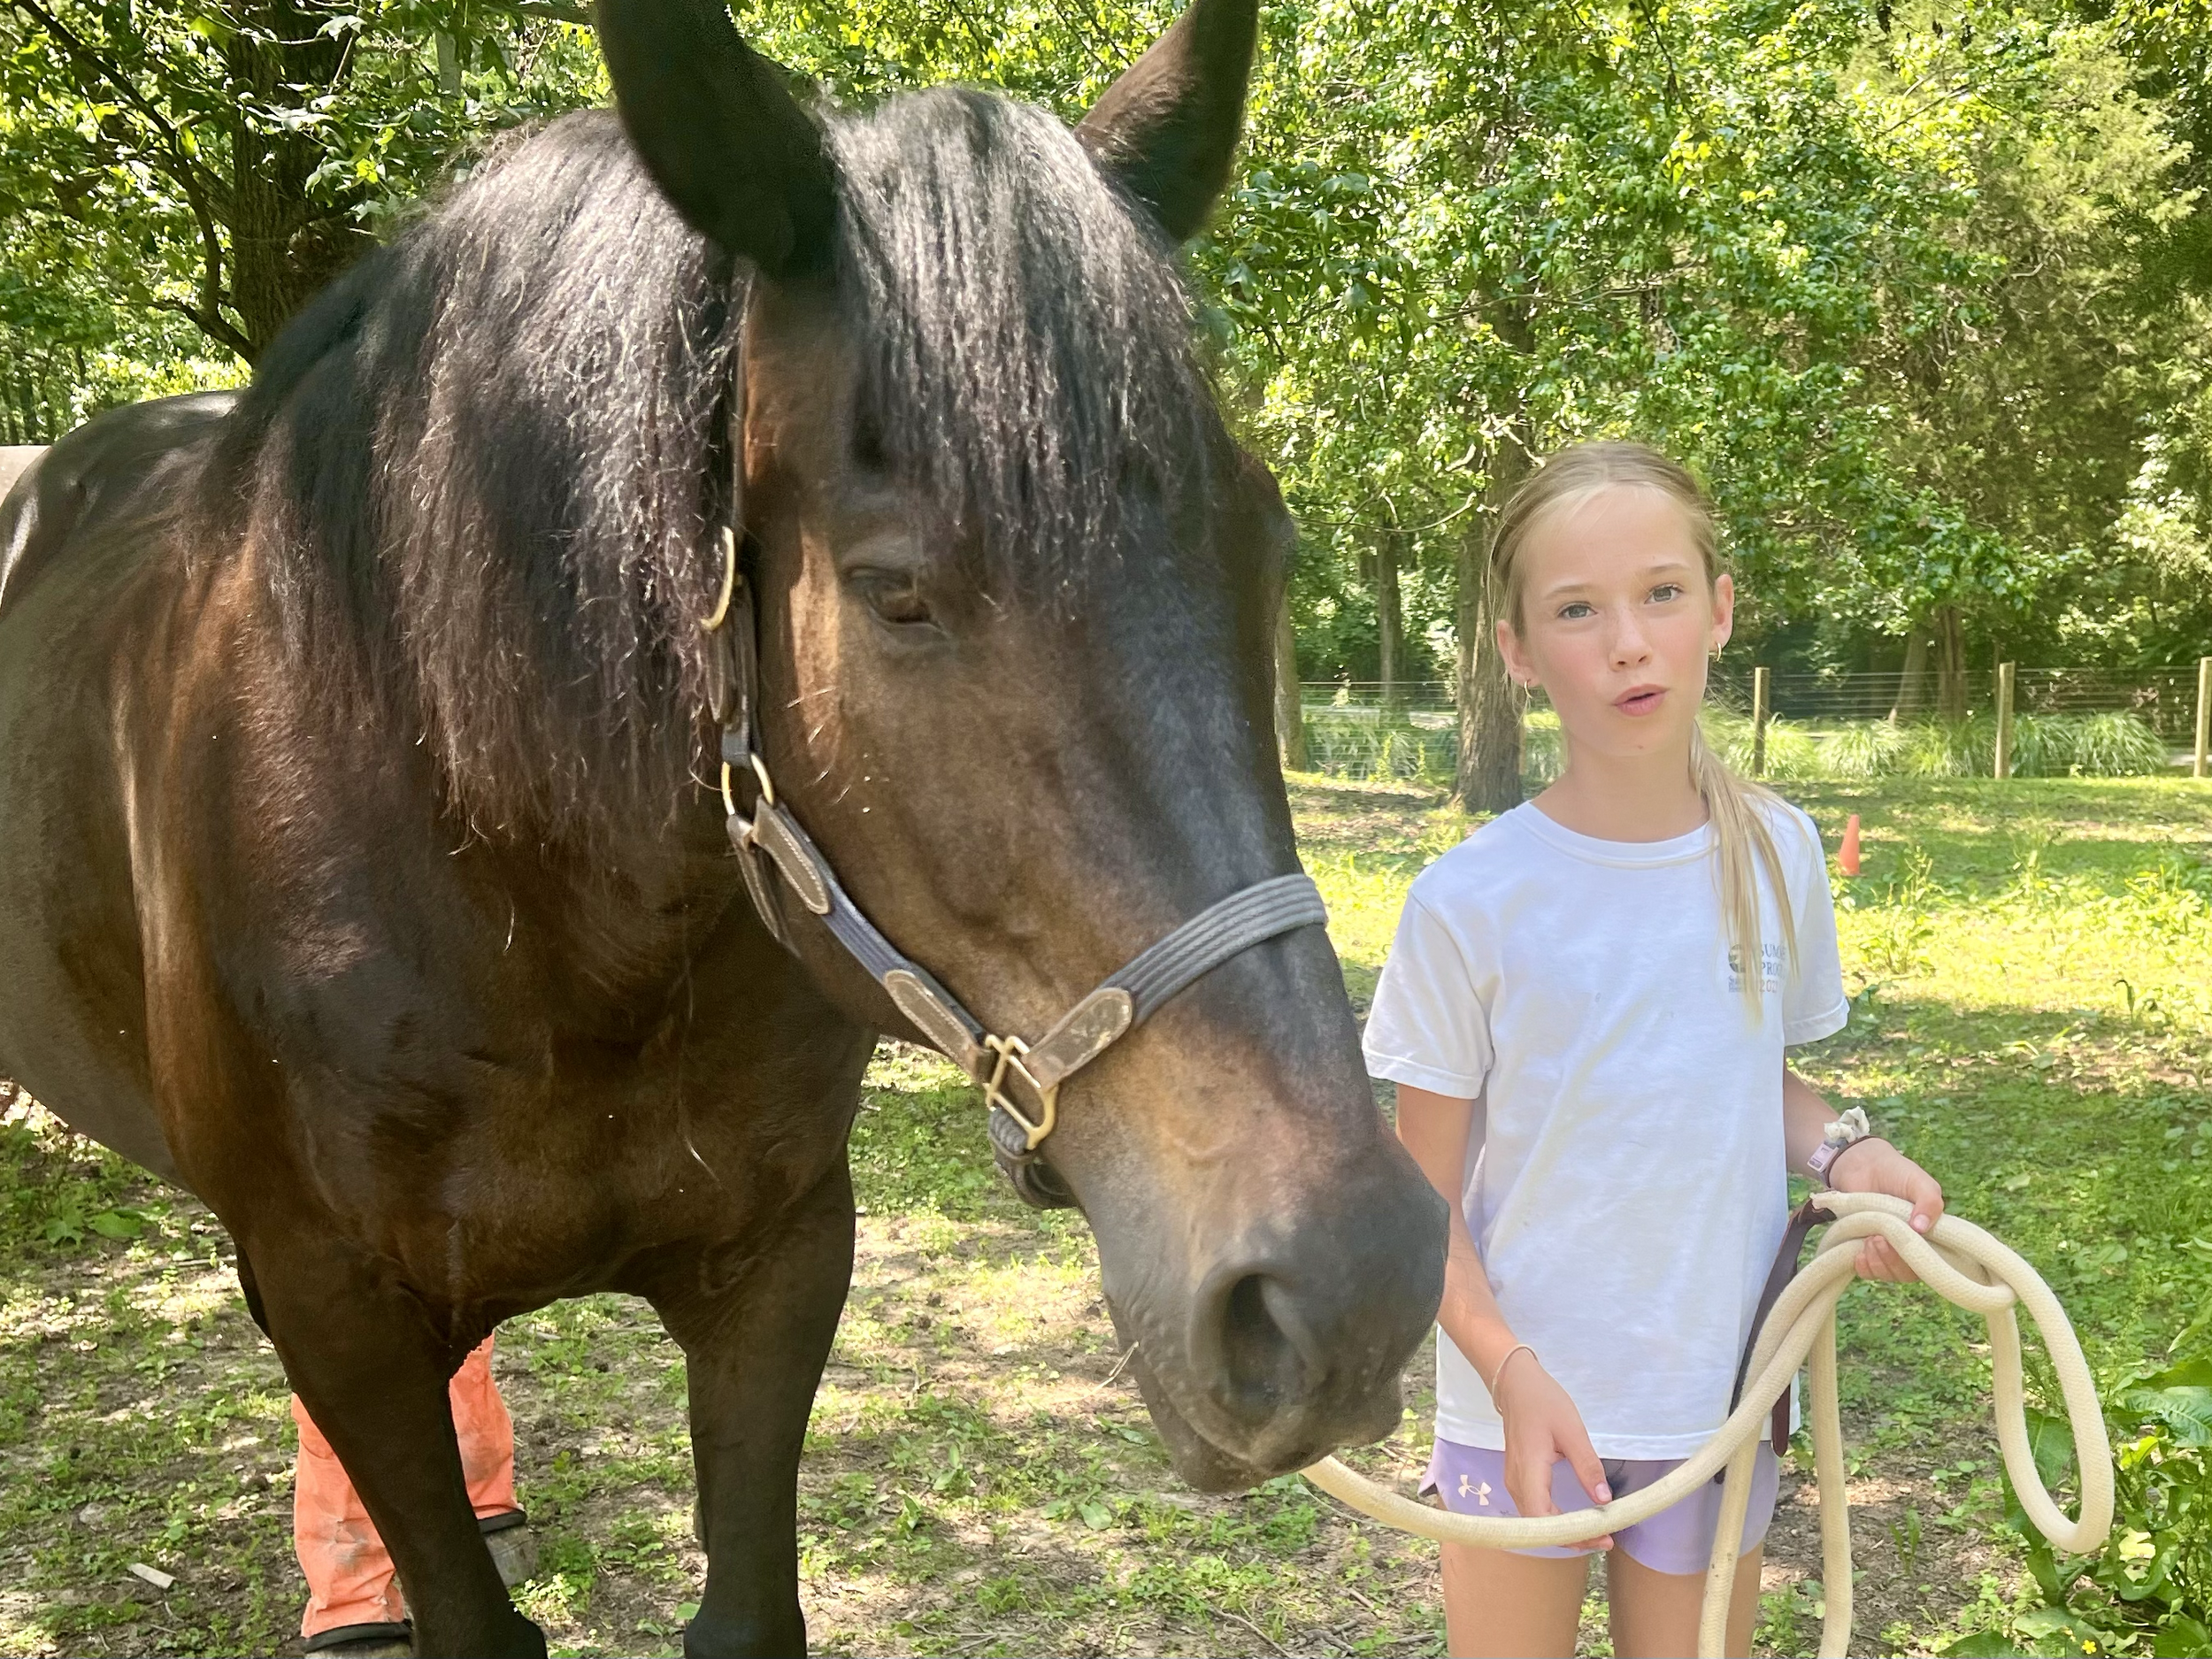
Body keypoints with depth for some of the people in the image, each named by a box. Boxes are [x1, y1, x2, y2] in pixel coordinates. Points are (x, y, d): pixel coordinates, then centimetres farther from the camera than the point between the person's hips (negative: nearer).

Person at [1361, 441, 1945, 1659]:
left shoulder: (1779, 855, -5)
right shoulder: (1469, 902, -15)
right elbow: (1425, 1203, -9)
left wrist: (1842, 1152, -8)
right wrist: (1511, 1367, -25)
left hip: (1721, 1396, 3)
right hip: (1523, 1400, -3)